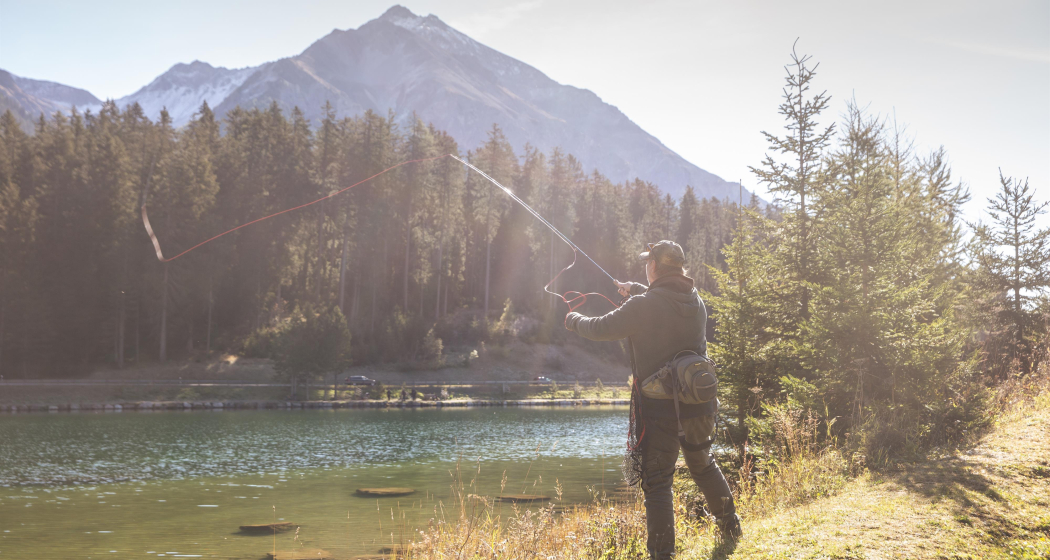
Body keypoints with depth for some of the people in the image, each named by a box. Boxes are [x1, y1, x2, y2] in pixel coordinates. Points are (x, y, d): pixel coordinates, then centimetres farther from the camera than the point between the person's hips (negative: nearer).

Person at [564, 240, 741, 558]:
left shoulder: (643, 306, -15)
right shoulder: (696, 301, 4)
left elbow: (601, 329, -7)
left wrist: (574, 321, 13)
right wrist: (636, 290, 37)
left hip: (658, 409, -6)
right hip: (698, 405, 6)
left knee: (657, 481, 1)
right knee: (703, 465, 27)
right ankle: (730, 525, 42)